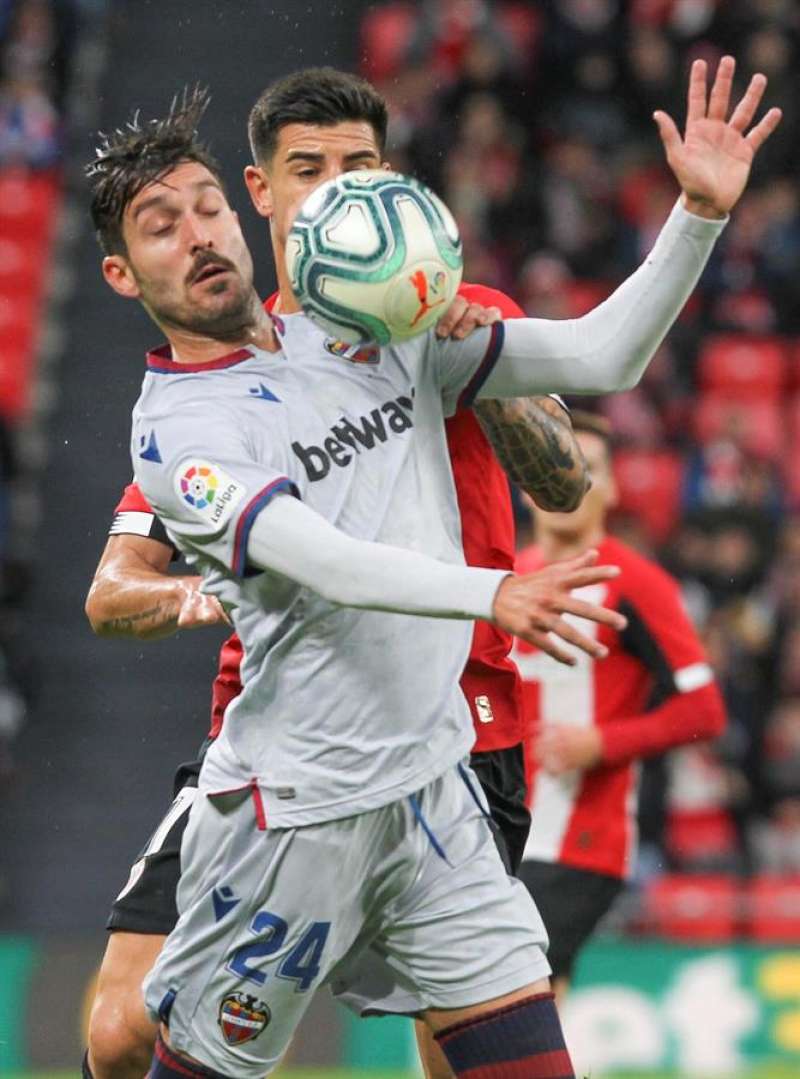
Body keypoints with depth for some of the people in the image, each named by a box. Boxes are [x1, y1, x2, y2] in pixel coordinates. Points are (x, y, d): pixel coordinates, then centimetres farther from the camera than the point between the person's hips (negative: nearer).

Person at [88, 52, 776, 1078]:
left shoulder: (386, 335, 9)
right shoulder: (176, 426, -10)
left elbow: (602, 357, 9)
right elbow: (314, 558, -27)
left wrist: (699, 213, -4)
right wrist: (492, 594, -42)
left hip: (430, 785, 5)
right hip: (293, 806, -5)